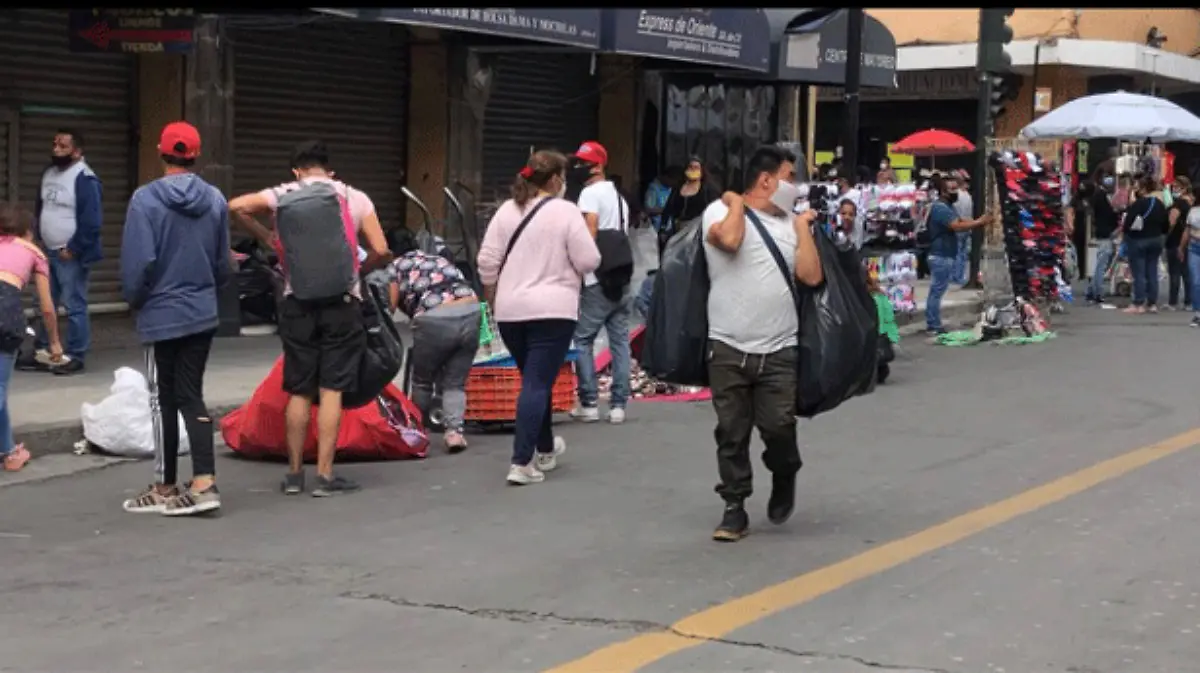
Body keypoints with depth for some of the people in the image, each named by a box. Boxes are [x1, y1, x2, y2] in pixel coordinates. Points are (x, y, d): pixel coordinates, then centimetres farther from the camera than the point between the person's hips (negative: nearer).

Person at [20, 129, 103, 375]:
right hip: (49, 251, 9)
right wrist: (41, 237, 13)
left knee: (74, 306, -5)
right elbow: (40, 208, 23)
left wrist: (73, 249, -17)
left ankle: (75, 357, 1)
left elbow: (91, 221, -20)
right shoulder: (49, 173, 11)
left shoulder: (84, 179, -16)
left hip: (71, 254, -9)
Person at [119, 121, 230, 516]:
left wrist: (134, 300, 3)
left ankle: (165, 488, 14)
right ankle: (204, 481, -2)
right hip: (202, 314, 4)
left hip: (161, 316, -4)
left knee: (164, 401, 6)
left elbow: (137, 262, -15)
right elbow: (223, 262, 8)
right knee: (191, 396, 9)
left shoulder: (146, 199, -14)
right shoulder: (215, 200, 0)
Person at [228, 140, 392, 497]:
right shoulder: (354, 198, 2)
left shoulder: (282, 196, 3)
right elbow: (381, 251, -5)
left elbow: (235, 207, -9)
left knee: (299, 392, 9)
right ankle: (325, 475, -2)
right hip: (342, 303, -1)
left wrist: (267, 238, 5)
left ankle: (294, 474, 14)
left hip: (297, 304, 1)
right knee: (331, 391, -1)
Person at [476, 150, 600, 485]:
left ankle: (545, 449, 35)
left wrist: (493, 297, 17)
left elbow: (487, 261, 5)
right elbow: (589, 262, -9)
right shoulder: (566, 212, -7)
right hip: (552, 311, -5)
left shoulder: (506, 210, 6)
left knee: (535, 379, 21)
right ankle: (521, 463, -14)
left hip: (510, 311, 5)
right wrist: (565, 257, 12)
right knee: (537, 385, -6)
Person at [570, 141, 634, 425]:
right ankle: (618, 405, 5)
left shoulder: (590, 193, -7)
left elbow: (590, 232, -16)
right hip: (622, 278, 8)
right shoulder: (618, 196, 20)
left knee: (582, 339, 0)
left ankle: (589, 403, -2)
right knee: (620, 341, 6)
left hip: (598, 280, -8)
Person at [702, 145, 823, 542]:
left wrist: (803, 226, 5)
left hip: (778, 350, 2)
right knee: (732, 433, 5)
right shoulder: (722, 210, 0)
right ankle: (735, 509, 17)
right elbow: (729, 240, -24)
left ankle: (784, 477, 26)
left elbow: (811, 277, 1)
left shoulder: (790, 223, 12)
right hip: (728, 348, -2)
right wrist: (737, 203, -6)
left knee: (779, 428, -5)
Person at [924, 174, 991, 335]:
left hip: (945, 256, 11)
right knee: (936, 292, -7)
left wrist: (979, 221, -3)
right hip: (941, 256, -11)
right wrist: (980, 222, -22)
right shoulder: (940, 208, -18)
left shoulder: (948, 206, 17)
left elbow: (960, 221, 12)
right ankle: (933, 327, -6)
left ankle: (933, 325, 16)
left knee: (936, 291, 12)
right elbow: (957, 226, -26)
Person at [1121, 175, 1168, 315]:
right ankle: (1152, 304, 13)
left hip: (1138, 240, -6)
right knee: (1152, 272, 10)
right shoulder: (1160, 205, 5)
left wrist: (1124, 231, -1)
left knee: (1139, 273, -2)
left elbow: (1127, 224, -21)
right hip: (1156, 240, 6)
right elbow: (1166, 224, 10)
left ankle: (1139, 304, -1)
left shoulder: (1137, 204, -18)